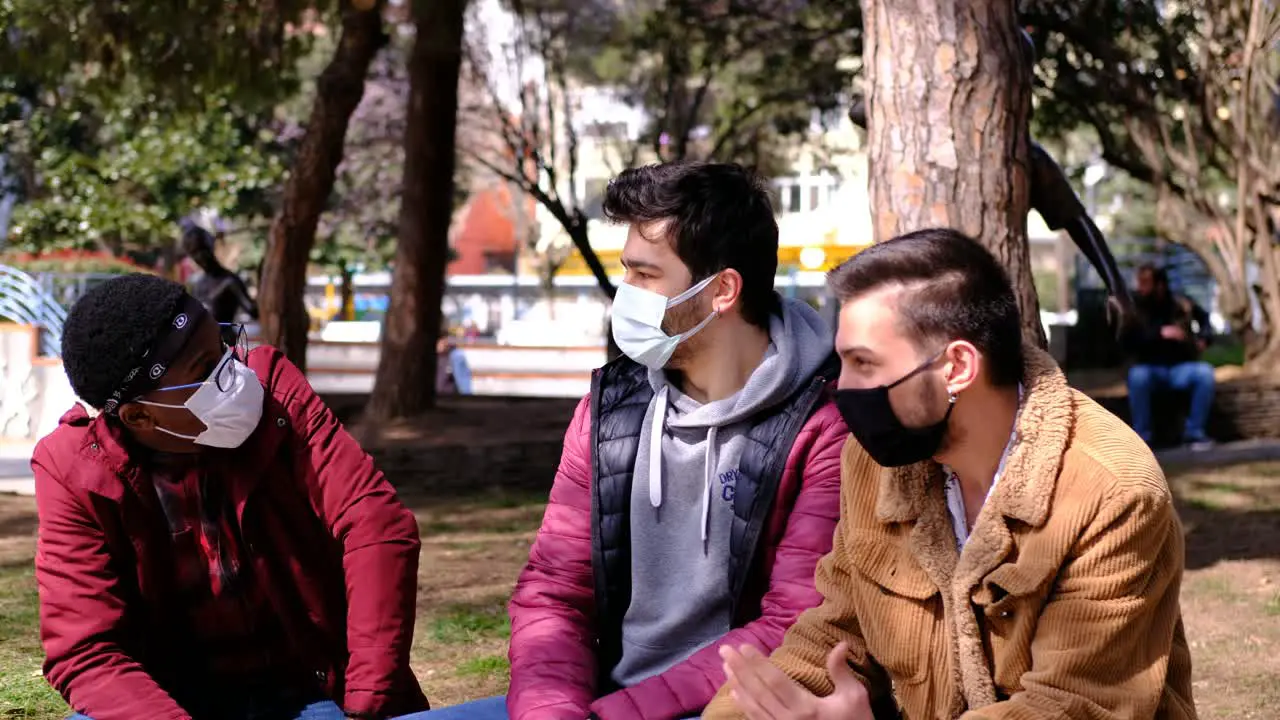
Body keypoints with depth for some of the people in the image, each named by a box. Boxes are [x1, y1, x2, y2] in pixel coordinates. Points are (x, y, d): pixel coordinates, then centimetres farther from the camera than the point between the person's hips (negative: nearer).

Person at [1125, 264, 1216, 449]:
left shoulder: (1183, 304, 2)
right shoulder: (1135, 308, -4)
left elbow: (1206, 319, 19)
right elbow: (1131, 340, -15)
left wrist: (1203, 338, -3)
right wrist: (1160, 333, -26)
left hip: (1181, 368, 2)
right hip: (1151, 369, -2)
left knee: (1205, 372, -29)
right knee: (1137, 375, -36)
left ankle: (1194, 432, -15)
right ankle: (1141, 436, -22)